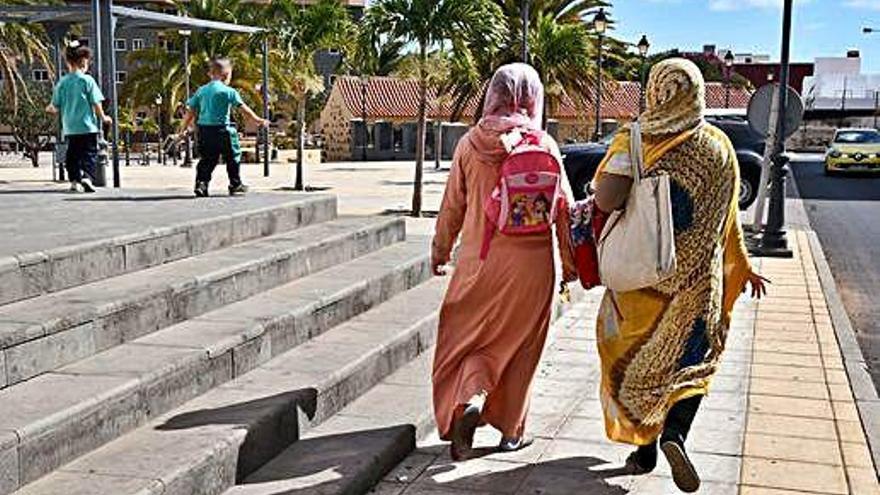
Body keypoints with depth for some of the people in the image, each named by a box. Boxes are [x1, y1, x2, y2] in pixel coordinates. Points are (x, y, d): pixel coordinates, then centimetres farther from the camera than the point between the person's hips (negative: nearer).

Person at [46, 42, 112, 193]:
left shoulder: (62, 82, 3)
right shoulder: (87, 80, -7)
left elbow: (56, 107, 6)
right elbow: (96, 103, -8)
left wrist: (50, 109, 29)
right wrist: (103, 117, 7)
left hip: (69, 128, 4)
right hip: (88, 126, -4)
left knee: (72, 155, 13)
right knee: (90, 153, 2)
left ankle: (75, 181, 11)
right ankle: (87, 177, -16)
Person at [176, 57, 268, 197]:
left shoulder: (201, 90, 10)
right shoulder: (229, 91, -6)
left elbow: (191, 111, 12)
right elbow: (244, 109, -6)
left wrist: (183, 128, 20)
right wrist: (258, 120, 2)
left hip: (204, 129, 5)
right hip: (222, 129, -5)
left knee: (207, 159, 11)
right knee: (233, 156, 10)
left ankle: (201, 183, -3)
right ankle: (235, 184, 16)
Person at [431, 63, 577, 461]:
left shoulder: (470, 143, -4)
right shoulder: (544, 145, -7)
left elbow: (453, 205, 3)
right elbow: (562, 208, -3)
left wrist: (440, 250, 16)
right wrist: (569, 261, 8)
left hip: (480, 258, 1)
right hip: (530, 262, 0)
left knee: (471, 336, 15)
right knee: (520, 343, 13)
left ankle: (470, 399, -10)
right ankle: (512, 429, 21)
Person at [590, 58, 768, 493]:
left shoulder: (630, 141, -7)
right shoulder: (718, 147, -3)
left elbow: (604, 202, -20)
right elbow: (727, 219, 4)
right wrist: (741, 268, 17)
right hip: (696, 277, 0)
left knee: (637, 356, 15)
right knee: (693, 359, 13)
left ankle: (644, 449, 22)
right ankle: (675, 433, -10)